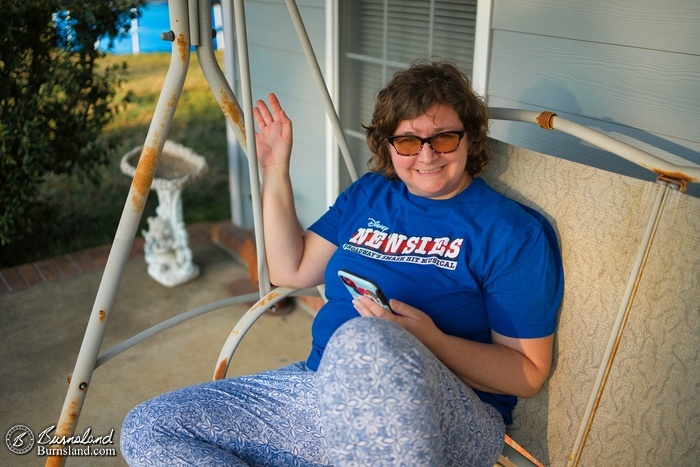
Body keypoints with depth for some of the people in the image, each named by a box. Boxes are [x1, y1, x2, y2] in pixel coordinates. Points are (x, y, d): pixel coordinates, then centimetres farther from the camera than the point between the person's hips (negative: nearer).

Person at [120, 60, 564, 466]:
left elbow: (529, 375, -7)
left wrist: (429, 341, -23)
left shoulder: (515, 231, -5)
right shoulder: (369, 195, 12)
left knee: (364, 340, -42)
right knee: (148, 428, -6)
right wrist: (274, 172, 6)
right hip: (323, 391, 7)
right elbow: (291, 271, 12)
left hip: (442, 427, -6)